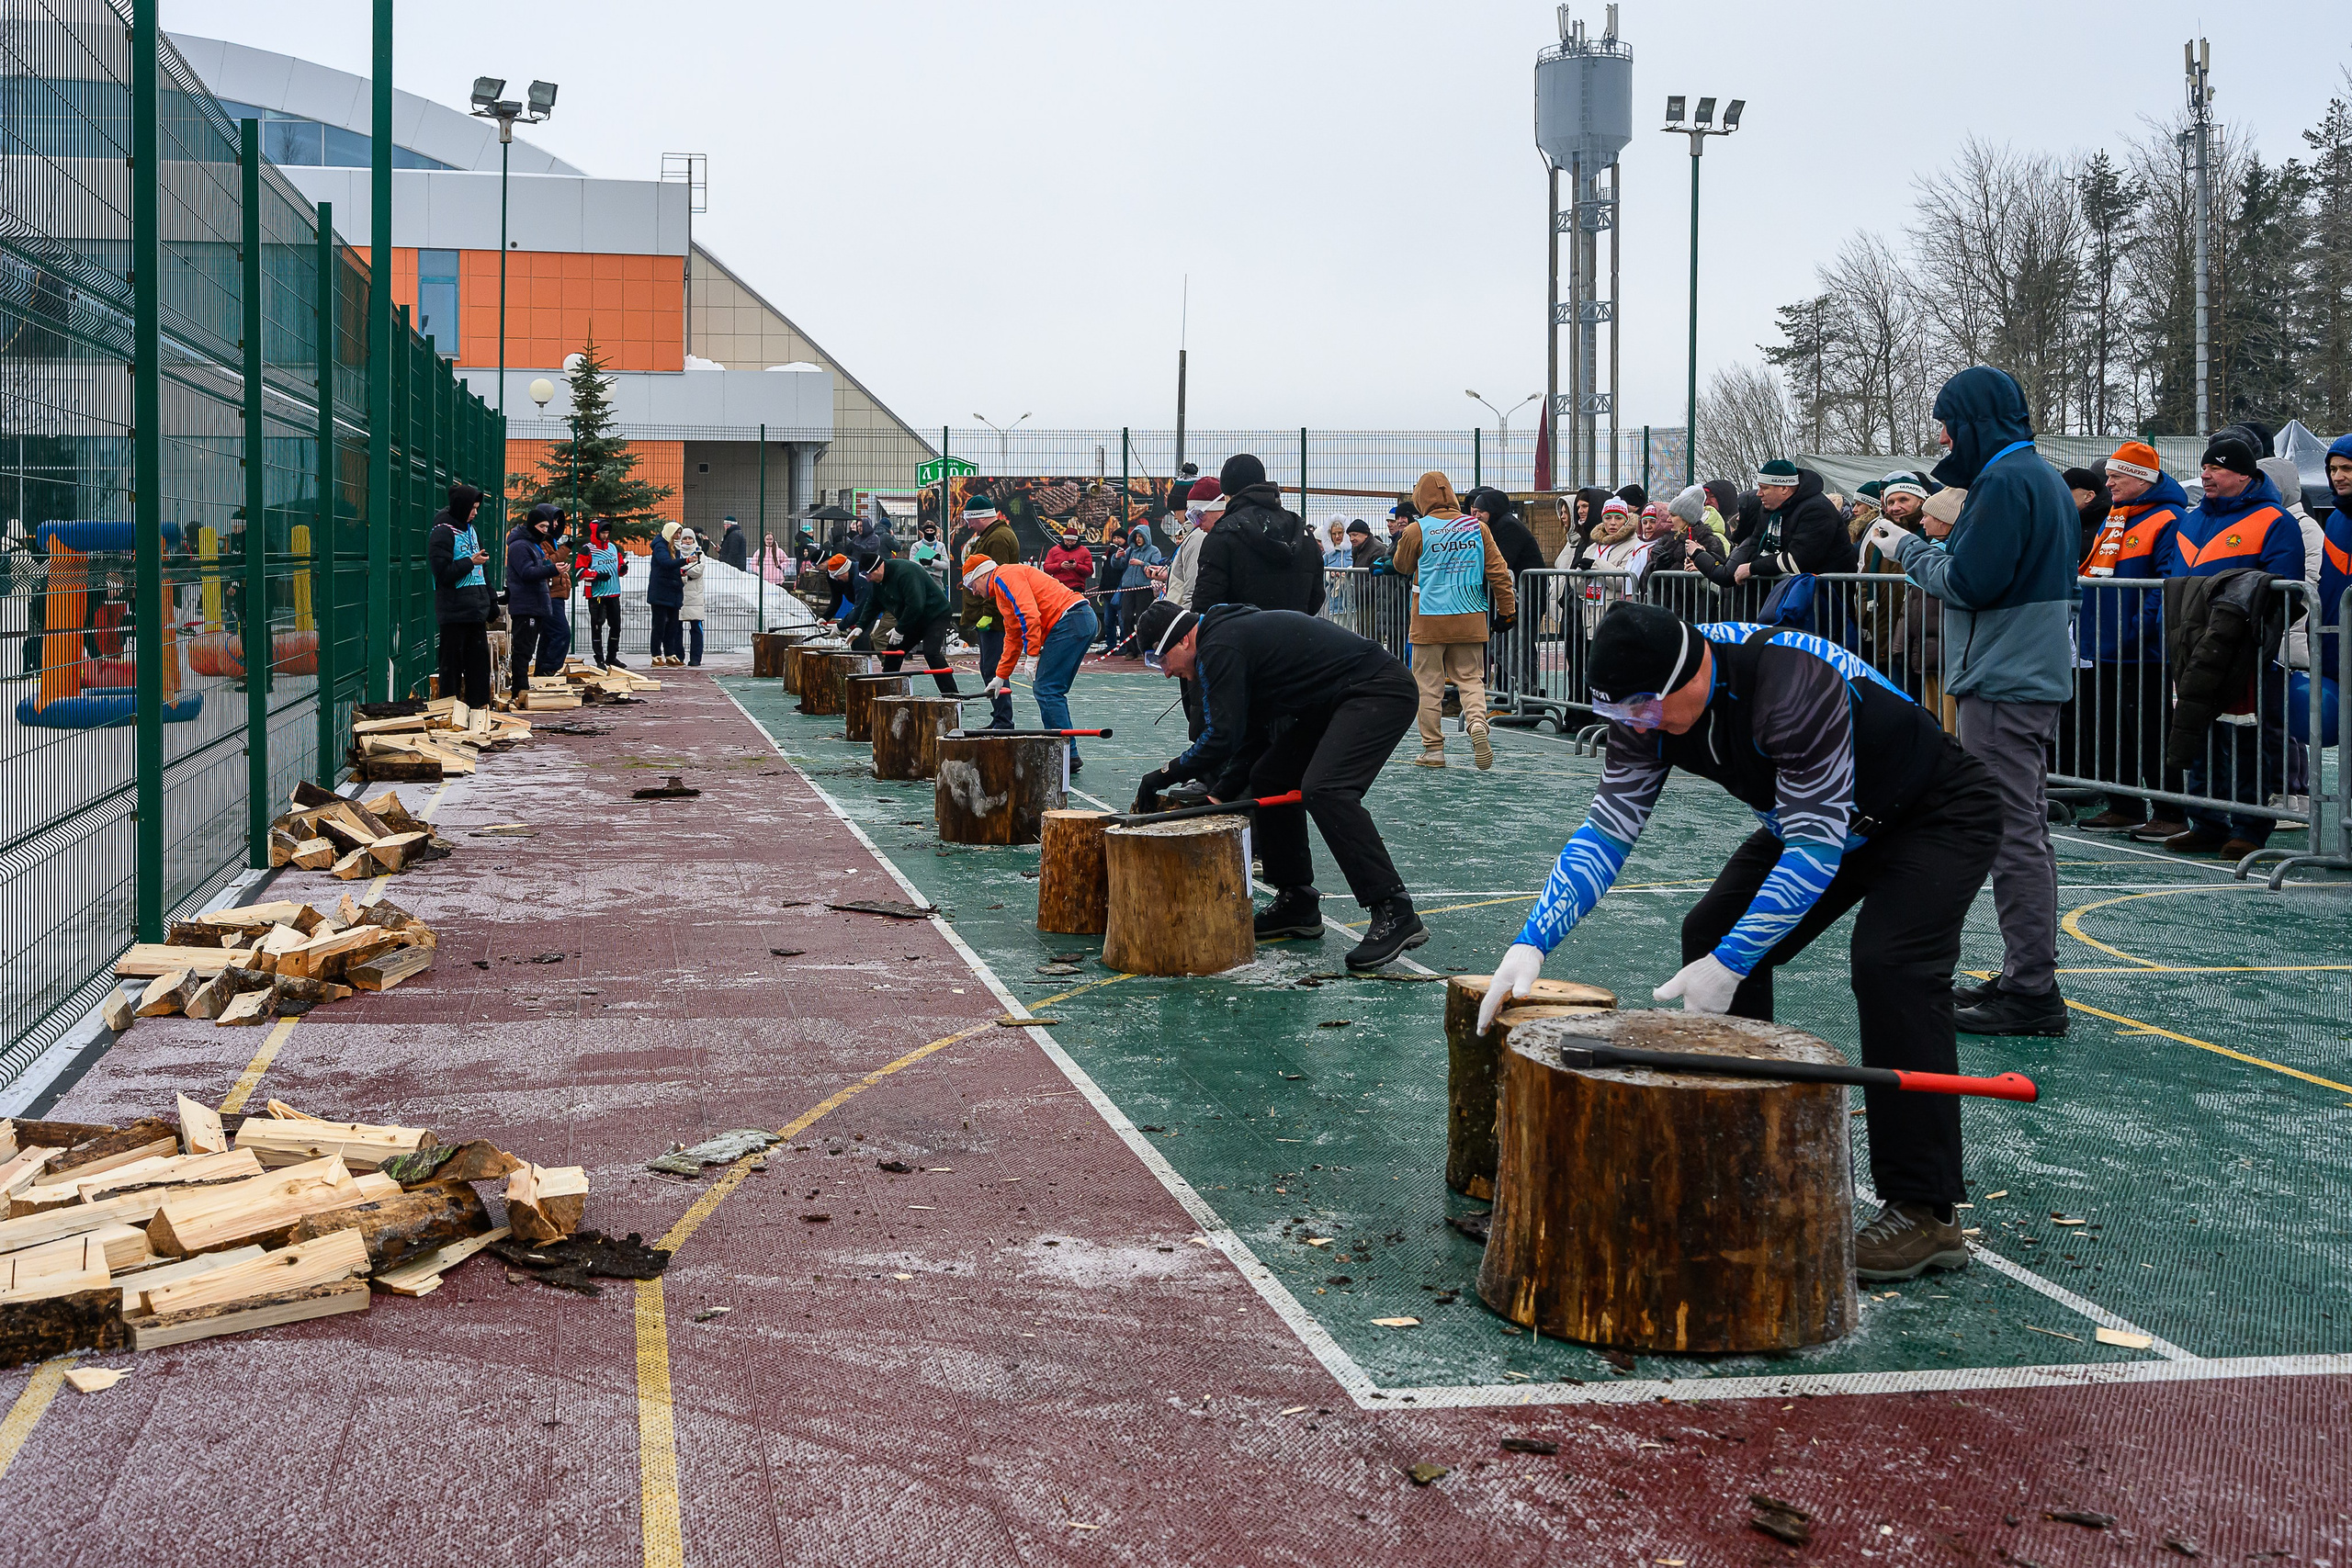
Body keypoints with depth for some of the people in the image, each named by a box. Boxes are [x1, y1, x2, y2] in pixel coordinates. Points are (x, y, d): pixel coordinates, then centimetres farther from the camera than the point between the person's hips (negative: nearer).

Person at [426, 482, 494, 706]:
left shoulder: (470, 530, 16)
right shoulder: (443, 533, -10)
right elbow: (443, 573, -17)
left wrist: (490, 601, 20)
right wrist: (471, 562, -18)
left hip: (476, 609, 8)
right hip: (454, 611, -8)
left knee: (480, 657, 9)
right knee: (453, 662, -2)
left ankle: (478, 705, 16)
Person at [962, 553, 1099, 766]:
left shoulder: (1005, 577, -3)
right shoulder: (1000, 591, 29)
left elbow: (1029, 613, -18)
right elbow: (1013, 639, 36)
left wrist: (1032, 655, -18)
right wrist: (1001, 676, 38)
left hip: (1069, 619, -10)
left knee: (1046, 691, -10)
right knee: (1052, 692, 12)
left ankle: (1068, 756, -13)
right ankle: (1068, 756, 11)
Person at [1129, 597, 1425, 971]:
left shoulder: (1220, 647, -16)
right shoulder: (1232, 631, 17)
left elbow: (1223, 737, -20)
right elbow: (1253, 737, 20)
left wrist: (1165, 774, -8)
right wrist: (1219, 794, 12)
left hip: (1379, 693, -11)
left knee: (1322, 789, -26)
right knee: (1269, 779, 13)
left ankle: (1395, 914, -27)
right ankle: (1297, 904, 18)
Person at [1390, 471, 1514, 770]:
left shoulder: (1417, 531, -7)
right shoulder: (1477, 527, 1)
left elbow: (1402, 566, 11)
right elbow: (1498, 571, 2)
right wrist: (1507, 610, 9)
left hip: (1429, 621, -2)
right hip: (1471, 621, 2)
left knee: (1428, 685, 7)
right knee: (1471, 679, 10)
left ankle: (1433, 749, 9)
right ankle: (1477, 723, -17)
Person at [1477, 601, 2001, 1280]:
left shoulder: (1794, 688, -38)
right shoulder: (1649, 702, -15)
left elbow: (1817, 844, -35)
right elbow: (1609, 827, -11)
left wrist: (1730, 963, -35)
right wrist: (1532, 941, -21)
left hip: (1940, 815, -8)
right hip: (1811, 814, 8)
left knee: (1889, 963, -26)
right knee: (1712, 933, -1)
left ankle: (1925, 1214, -22)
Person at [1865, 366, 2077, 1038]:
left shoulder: (2006, 481, -16)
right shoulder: (2041, 476, 17)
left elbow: (1970, 581, -20)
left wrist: (1909, 550, -5)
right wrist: (1924, 547, 9)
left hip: (2004, 681, -11)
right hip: (2036, 674, 11)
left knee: (2012, 836, -9)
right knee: (2024, 829, 15)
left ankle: (2032, 991, -7)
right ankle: (2027, 976, 23)